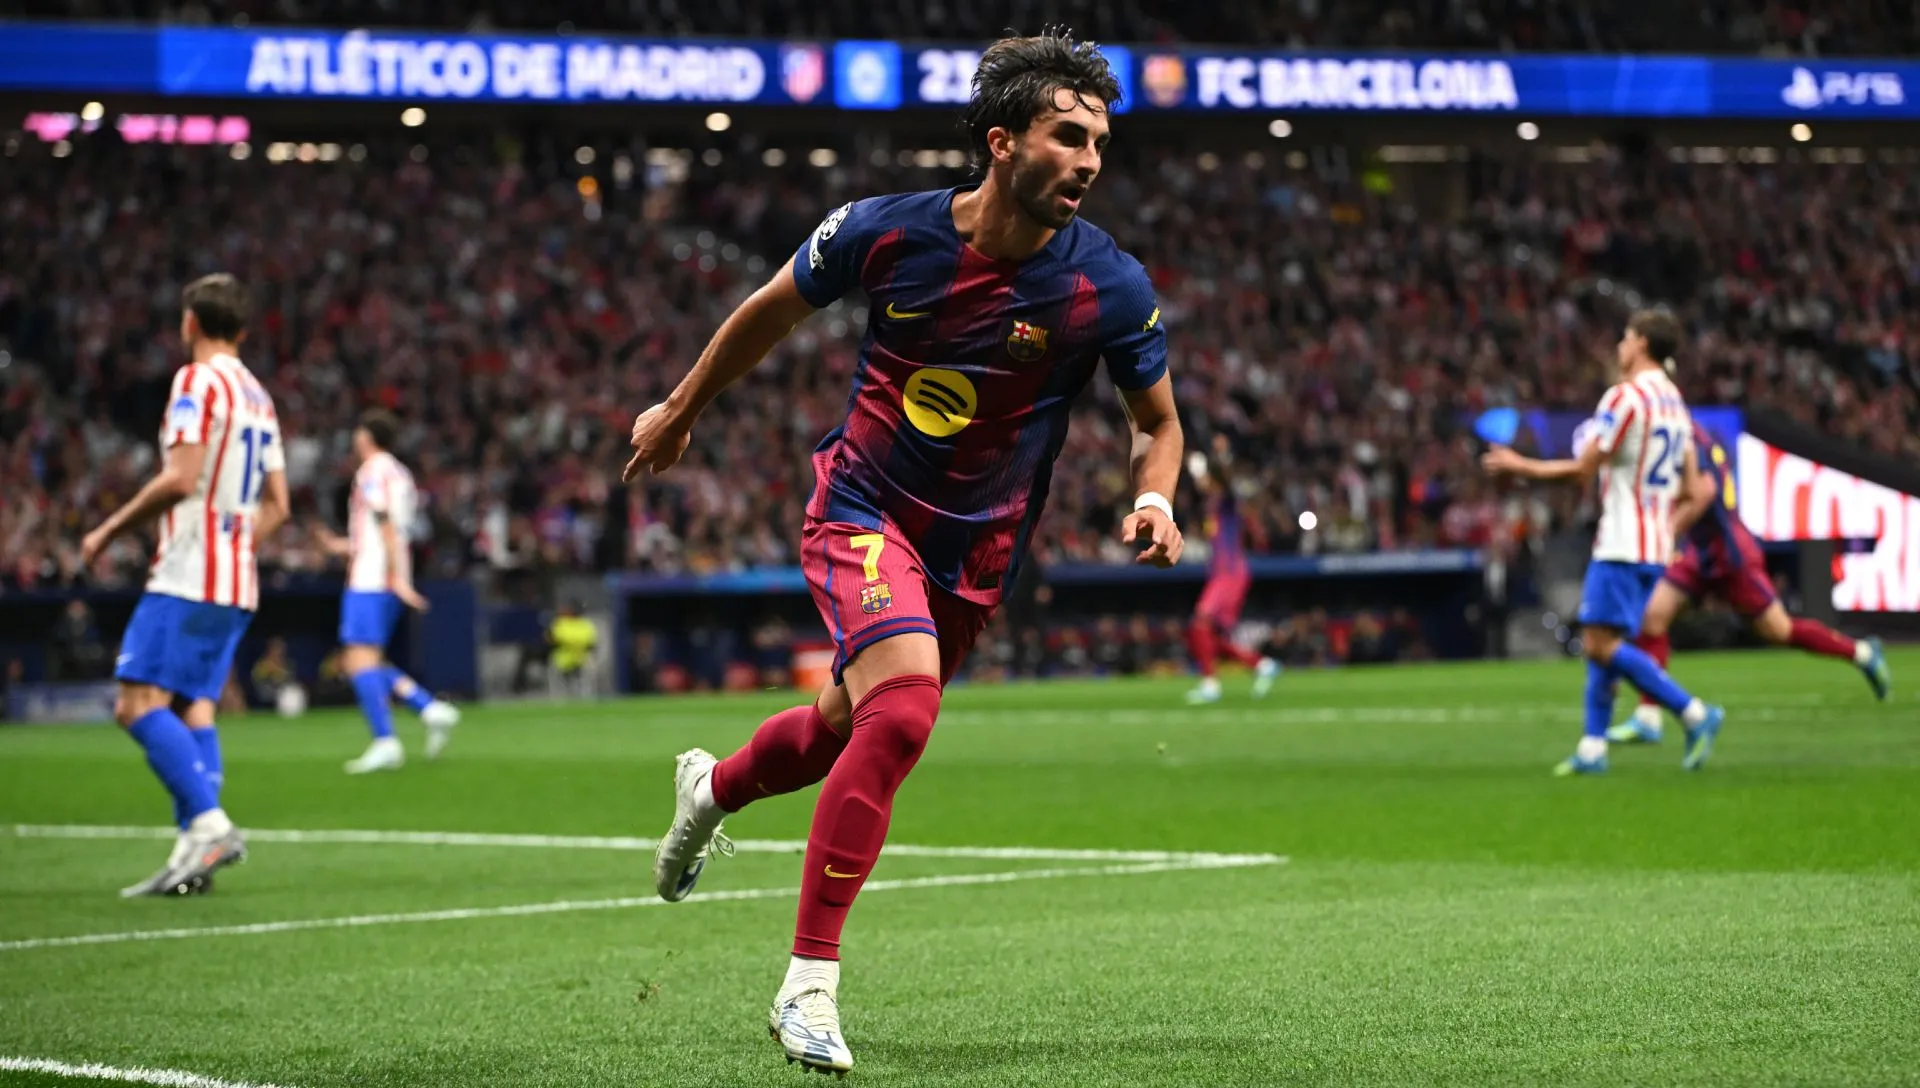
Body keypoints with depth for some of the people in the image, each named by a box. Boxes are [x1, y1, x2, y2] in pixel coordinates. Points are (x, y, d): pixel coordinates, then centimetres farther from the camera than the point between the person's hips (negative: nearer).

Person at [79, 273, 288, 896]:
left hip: (187, 579, -9)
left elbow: (181, 477, -18)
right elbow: (276, 506, 20)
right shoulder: (258, 396, 19)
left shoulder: (197, 381, -7)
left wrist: (110, 530, -9)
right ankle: (195, 855, -3)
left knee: (139, 703, -12)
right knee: (194, 706, 7)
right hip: (237, 585, 9)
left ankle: (209, 822, -24)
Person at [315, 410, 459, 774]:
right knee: (357, 662, 12)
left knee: (360, 660, -11)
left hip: (369, 580, -9)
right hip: (388, 580, 9)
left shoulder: (372, 471, -7)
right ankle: (430, 709, 0)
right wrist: (345, 546, 34)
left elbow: (387, 526, -16)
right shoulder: (401, 474, 21)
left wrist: (397, 578, -21)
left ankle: (385, 742, -20)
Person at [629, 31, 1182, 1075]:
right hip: (861, 508, -3)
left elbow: (1156, 420, 2)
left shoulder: (1110, 286, -15)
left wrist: (1153, 500, -20)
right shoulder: (888, 232, -16)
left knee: (849, 727, 19)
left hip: (976, 550, 3)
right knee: (903, 708, -27)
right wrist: (679, 411, 17)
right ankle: (809, 985, -20)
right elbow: (771, 311, 4)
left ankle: (711, 788, 56)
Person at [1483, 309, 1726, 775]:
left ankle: (1695, 714, -18)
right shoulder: (1675, 401, 15)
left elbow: (1581, 469, -13)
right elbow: (1691, 486, 17)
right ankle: (1592, 747, 8)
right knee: (1600, 642, 11)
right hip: (1656, 544, 9)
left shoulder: (1625, 397, -12)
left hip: (1622, 545, -9)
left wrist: (1519, 466, -2)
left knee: (1602, 644, -13)